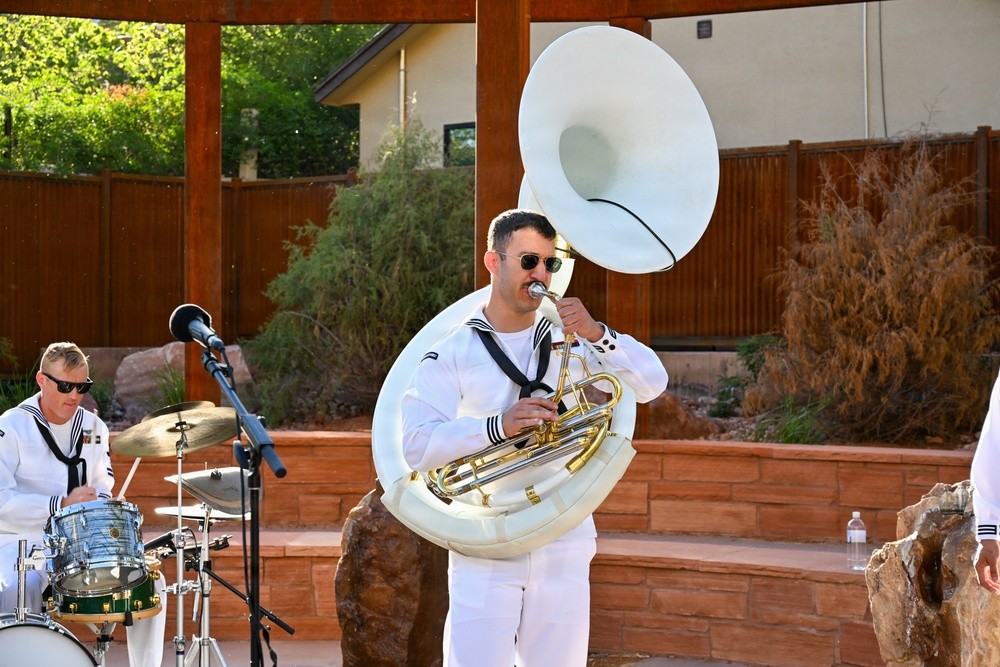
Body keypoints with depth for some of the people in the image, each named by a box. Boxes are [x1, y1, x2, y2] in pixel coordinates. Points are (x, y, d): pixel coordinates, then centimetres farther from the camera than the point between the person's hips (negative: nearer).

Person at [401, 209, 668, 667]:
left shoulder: (568, 342, 11)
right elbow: (416, 446, -12)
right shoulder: (452, 354, 0)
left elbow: (652, 384, 1)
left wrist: (595, 334, -13)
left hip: (565, 548, 3)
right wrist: (498, 426, -25)